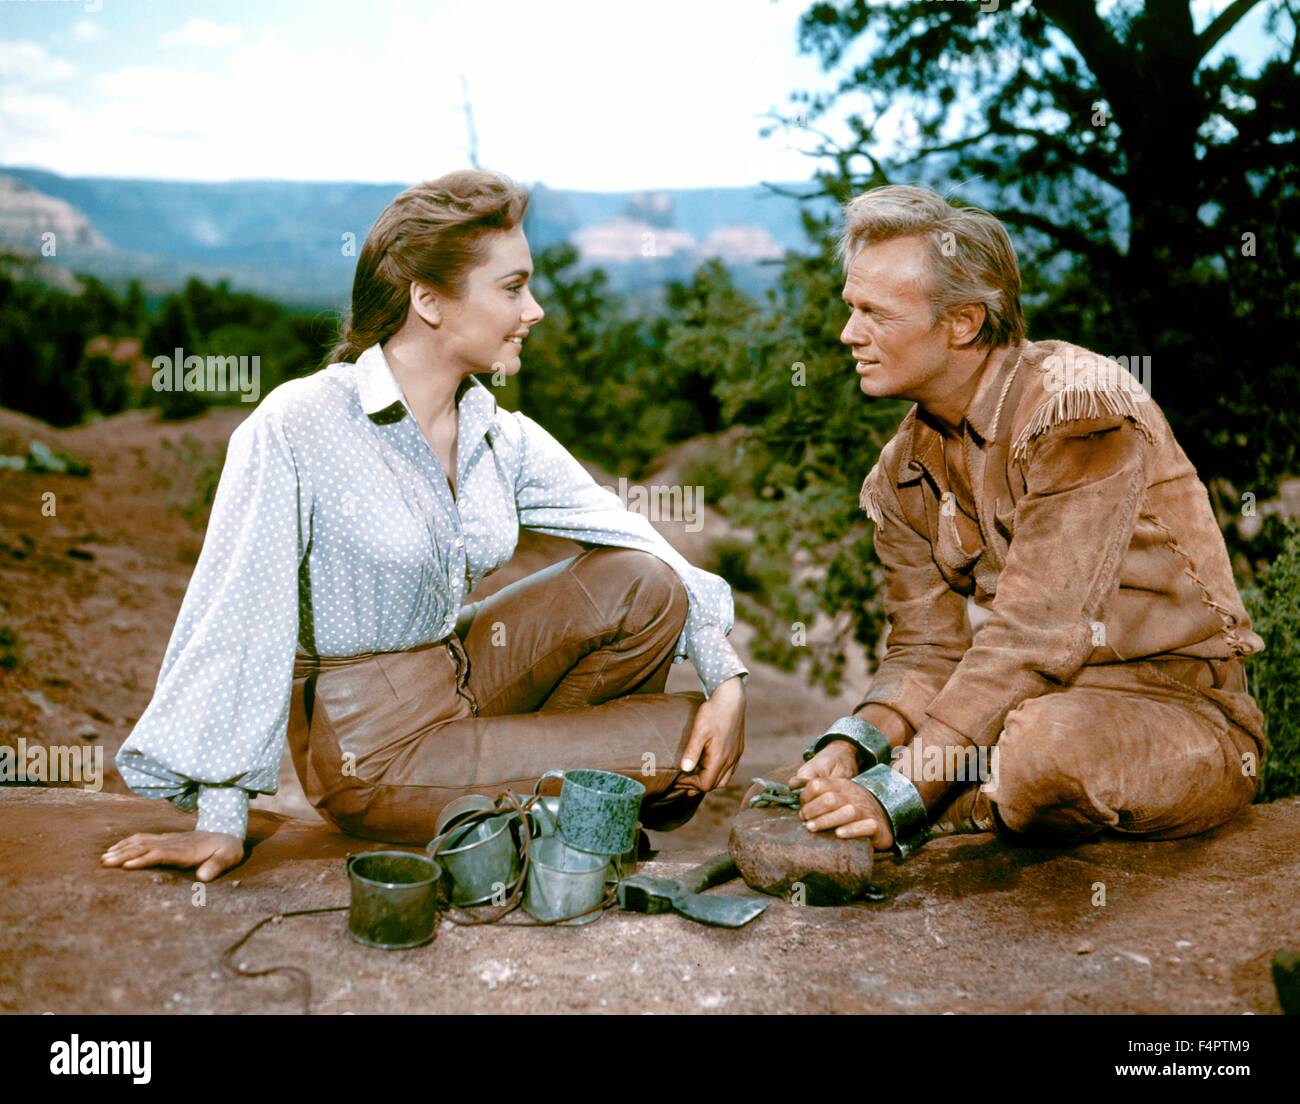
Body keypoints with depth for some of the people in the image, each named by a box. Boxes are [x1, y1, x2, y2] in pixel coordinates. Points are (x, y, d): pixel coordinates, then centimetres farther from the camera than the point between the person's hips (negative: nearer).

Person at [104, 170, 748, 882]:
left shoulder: (502, 438, -1)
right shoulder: (295, 428, -18)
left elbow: (638, 542, -1)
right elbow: (236, 624, -18)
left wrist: (725, 676, -13)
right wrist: (221, 818, -16)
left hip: (464, 677, 7)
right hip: (370, 748, -7)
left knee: (643, 585, -11)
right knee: (679, 741, -13)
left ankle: (523, 758, 3)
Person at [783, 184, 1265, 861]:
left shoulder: (1079, 404, -19)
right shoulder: (905, 472, 5)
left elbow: (1036, 637, -26)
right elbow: (926, 651, 3)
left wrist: (902, 792, -29)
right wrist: (852, 744, -17)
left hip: (1185, 706, -6)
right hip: (1045, 696, 6)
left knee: (1046, 741, -40)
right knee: (800, 794, -5)